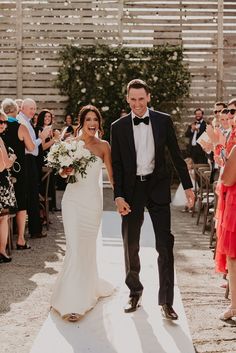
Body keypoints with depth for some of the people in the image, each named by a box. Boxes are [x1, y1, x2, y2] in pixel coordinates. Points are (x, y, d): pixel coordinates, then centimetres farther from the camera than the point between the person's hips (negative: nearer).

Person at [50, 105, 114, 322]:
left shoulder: (103, 146, 3)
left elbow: (111, 174, 6)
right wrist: (66, 171, -15)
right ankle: (73, 301, -3)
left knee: (88, 247, 12)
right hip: (74, 199, -1)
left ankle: (89, 287, 36)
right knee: (75, 247, -8)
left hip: (93, 200, 1)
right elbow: (62, 173, 7)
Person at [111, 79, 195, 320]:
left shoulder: (163, 121, -2)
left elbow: (176, 155, 4)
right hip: (131, 190, 1)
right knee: (130, 245, 11)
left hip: (158, 187, -1)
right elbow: (116, 165, 0)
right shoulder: (118, 127, -1)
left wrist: (187, 186, 4)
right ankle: (134, 292, 29)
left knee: (165, 244, -3)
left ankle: (166, 301, 4)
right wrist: (118, 196, -7)